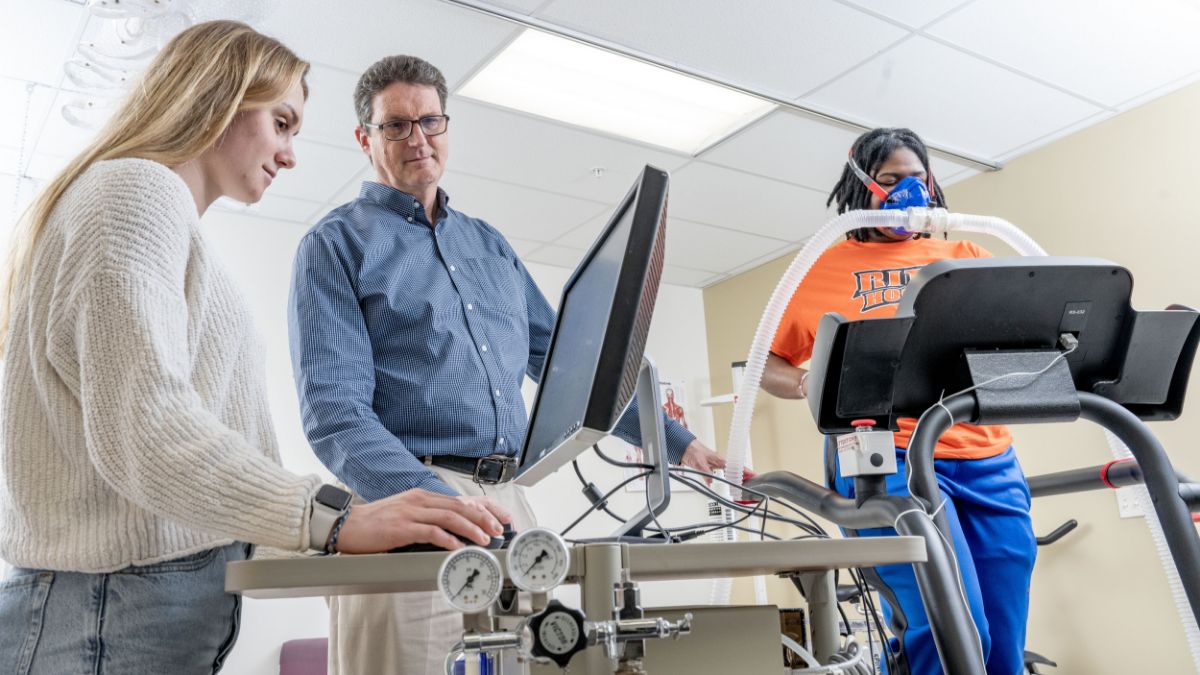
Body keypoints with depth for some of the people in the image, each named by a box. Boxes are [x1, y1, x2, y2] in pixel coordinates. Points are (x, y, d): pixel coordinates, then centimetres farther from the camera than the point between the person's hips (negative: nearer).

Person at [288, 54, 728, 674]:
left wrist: (677, 443, 14)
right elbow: (336, 413, -11)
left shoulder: (489, 245, 20)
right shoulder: (336, 245, 2)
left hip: (507, 501, 5)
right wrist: (441, 502, -26)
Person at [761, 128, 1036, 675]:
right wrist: (816, 386, -7)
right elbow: (770, 362, 14)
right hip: (885, 456, -4)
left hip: (986, 457, 4)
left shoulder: (965, 257, 20)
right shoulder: (828, 267, 12)